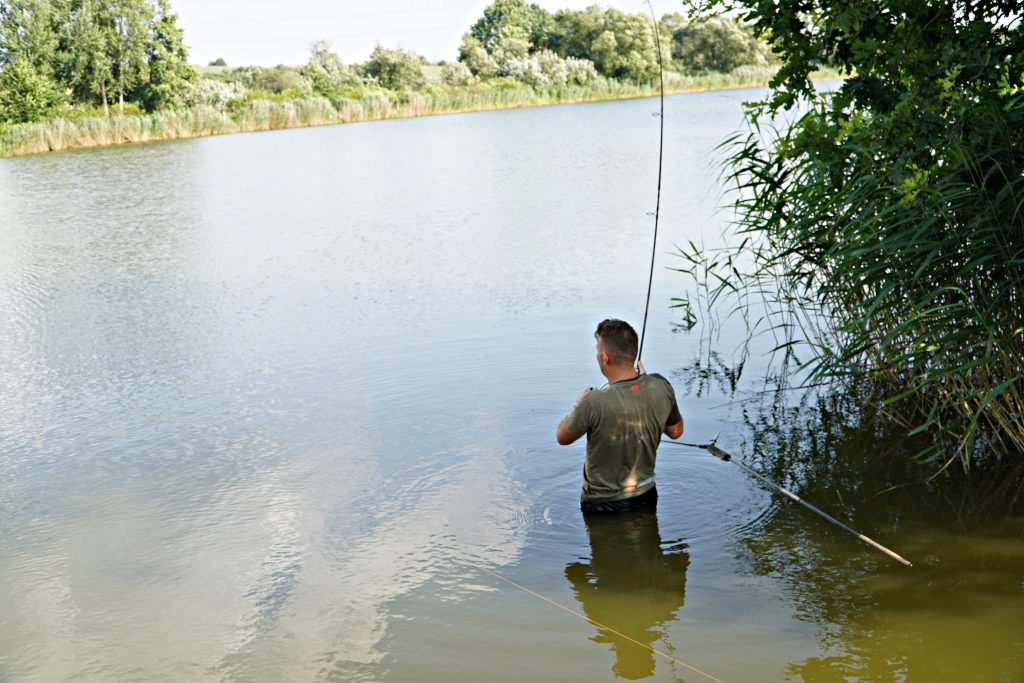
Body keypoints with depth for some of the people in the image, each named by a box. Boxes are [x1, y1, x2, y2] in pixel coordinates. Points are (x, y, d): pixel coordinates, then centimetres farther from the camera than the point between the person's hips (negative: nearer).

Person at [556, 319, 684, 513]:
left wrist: (579, 403, 9)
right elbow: (676, 431, 5)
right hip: (646, 496, 5)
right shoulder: (661, 387, -14)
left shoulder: (594, 403, -29)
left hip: (604, 503, -5)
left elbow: (562, 437, -9)